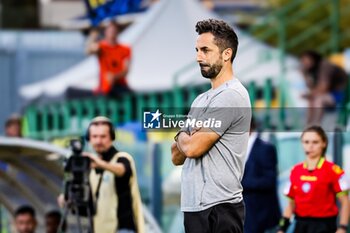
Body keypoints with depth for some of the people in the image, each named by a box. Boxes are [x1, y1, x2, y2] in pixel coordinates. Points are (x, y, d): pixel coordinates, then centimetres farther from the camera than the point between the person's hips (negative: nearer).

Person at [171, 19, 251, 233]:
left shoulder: (231, 96, -12)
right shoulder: (202, 100, 20)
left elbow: (192, 147, -17)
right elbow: (177, 156, 19)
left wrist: (182, 136, 6)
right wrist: (189, 138, -3)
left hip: (218, 208, -10)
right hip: (196, 205, 10)